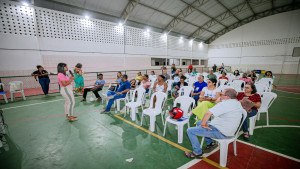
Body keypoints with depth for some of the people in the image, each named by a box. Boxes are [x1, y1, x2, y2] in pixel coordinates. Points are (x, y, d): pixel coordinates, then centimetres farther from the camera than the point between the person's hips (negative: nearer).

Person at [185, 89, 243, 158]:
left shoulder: (226, 103, -24)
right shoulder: (237, 103, 8)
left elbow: (208, 113, -31)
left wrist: (203, 125, -16)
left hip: (221, 132, -10)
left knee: (190, 131, -6)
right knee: (199, 123, 22)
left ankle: (197, 153, 8)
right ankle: (210, 143, 21)